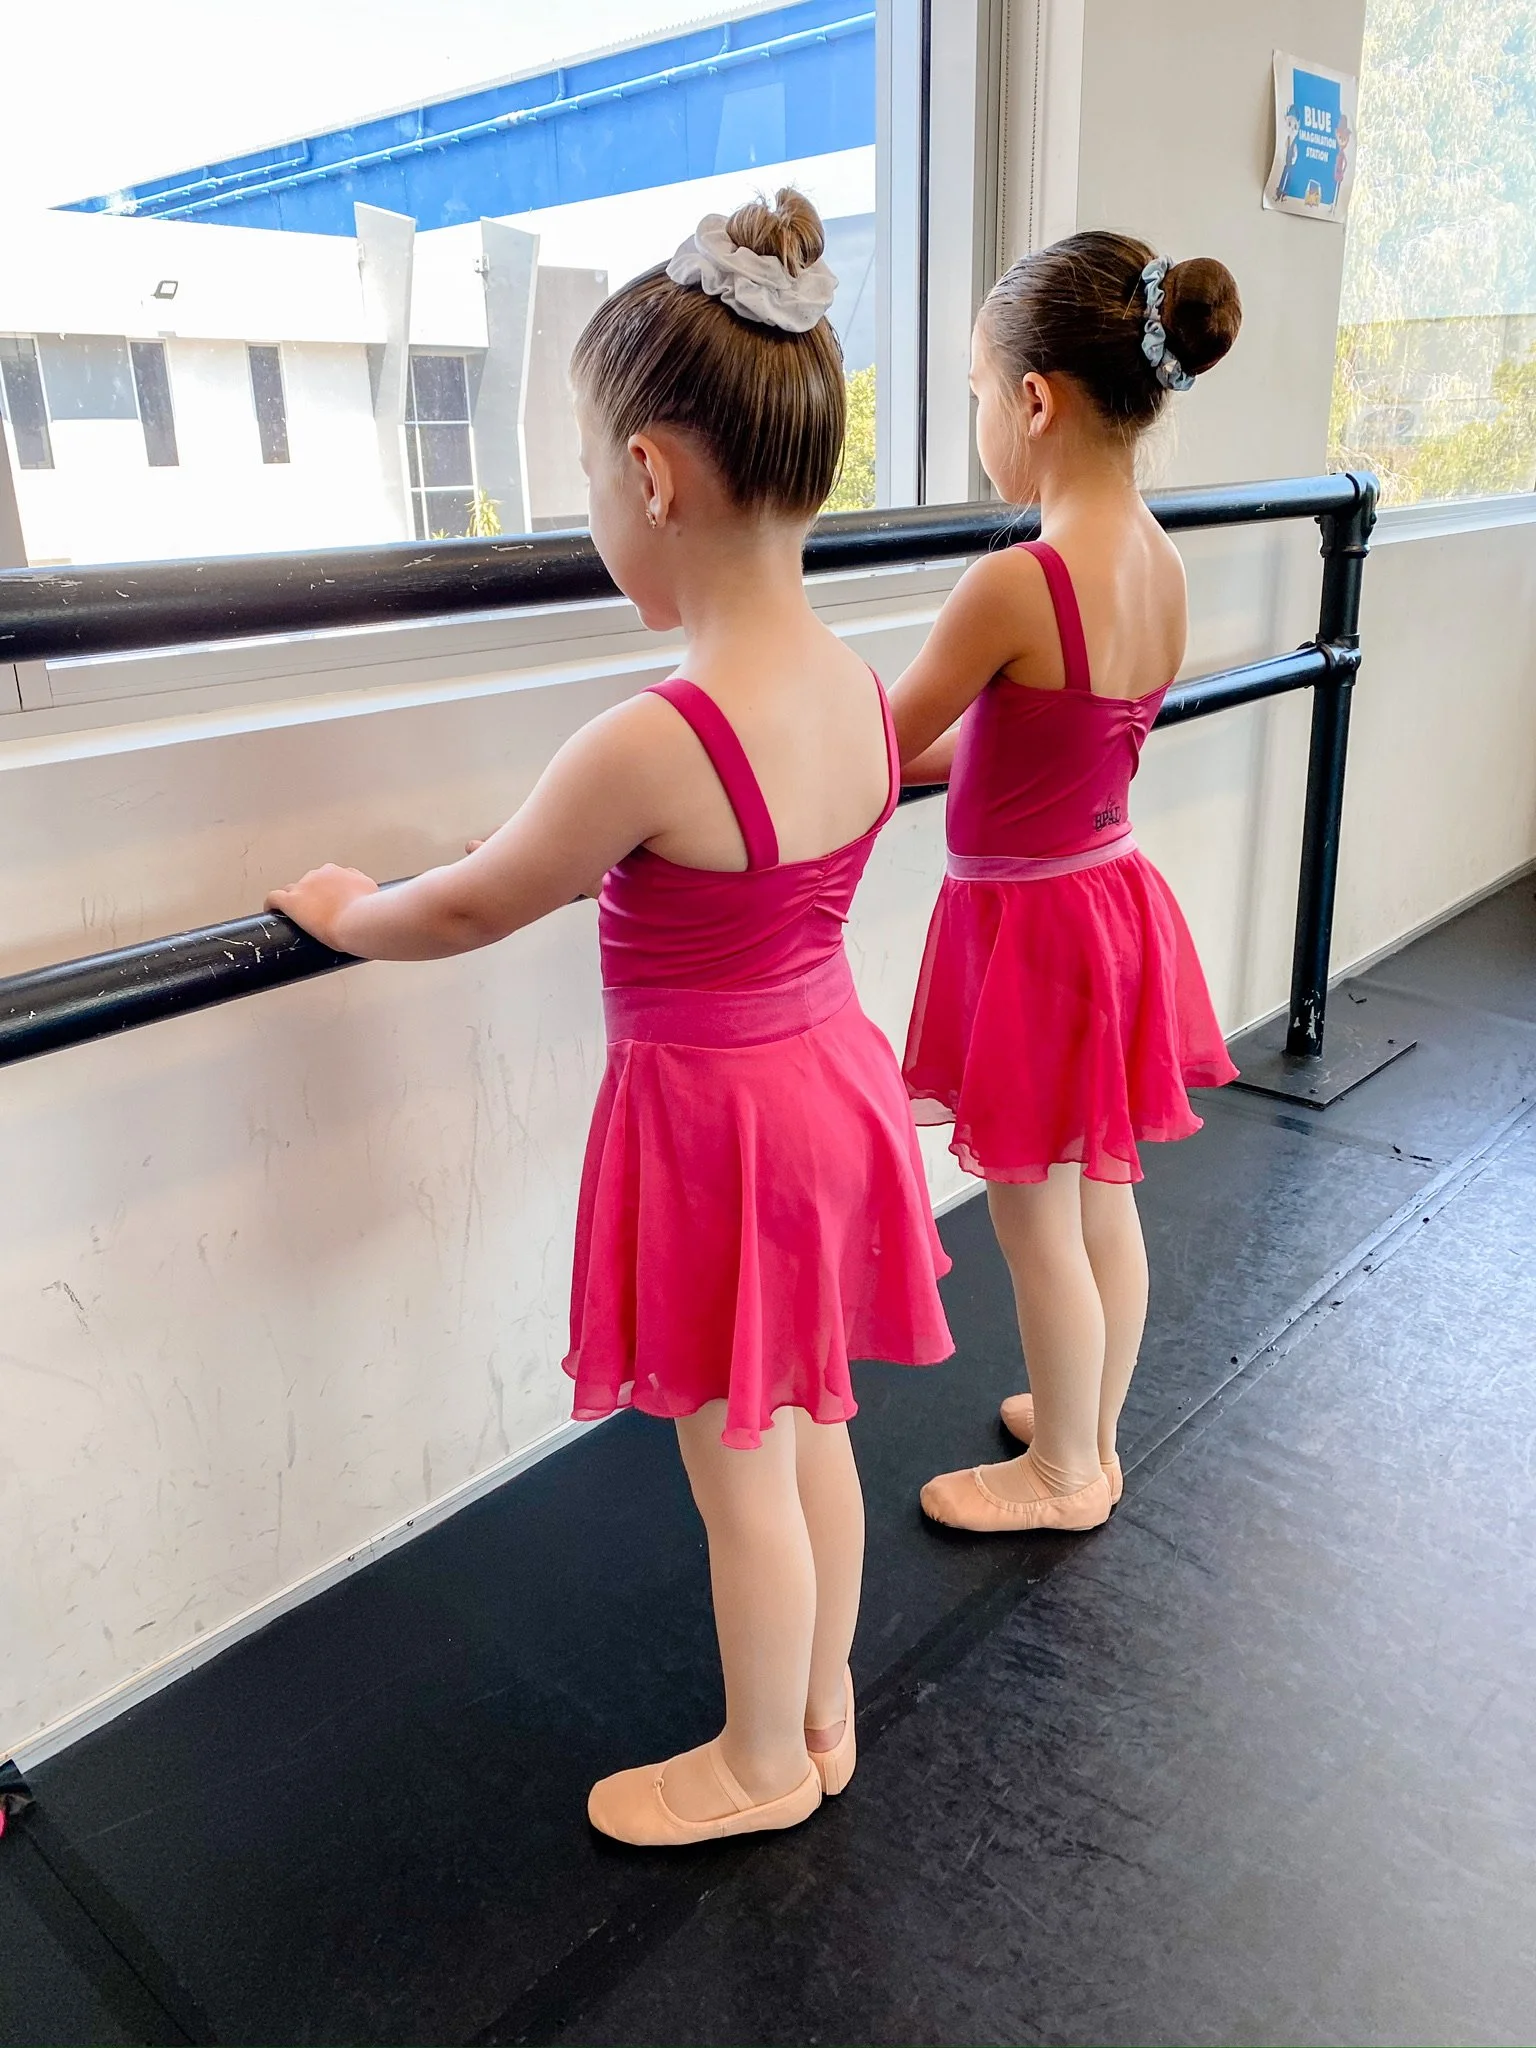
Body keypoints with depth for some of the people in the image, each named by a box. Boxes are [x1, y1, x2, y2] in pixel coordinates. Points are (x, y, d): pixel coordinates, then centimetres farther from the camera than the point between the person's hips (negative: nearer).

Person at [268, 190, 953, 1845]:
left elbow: (466, 913, -12)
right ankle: (824, 1710, 45)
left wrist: (339, 910, 7)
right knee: (810, 1429, 23)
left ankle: (762, 1764, 38)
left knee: (739, 1469, 13)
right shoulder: (860, 690, -4)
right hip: (828, 1078, 8)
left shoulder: (650, 746, -28)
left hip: (715, 1120, -8)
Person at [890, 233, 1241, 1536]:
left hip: (1030, 921, -8)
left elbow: (882, 749, -12)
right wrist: (934, 749, 18)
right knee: (1104, 1199, 20)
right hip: (1113, 890, 8)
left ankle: (1063, 1473, 30)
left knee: (1036, 1220, 10)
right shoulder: (1163, 568, 0)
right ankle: (1092, 1433, 40)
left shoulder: (1012, 586, -25)